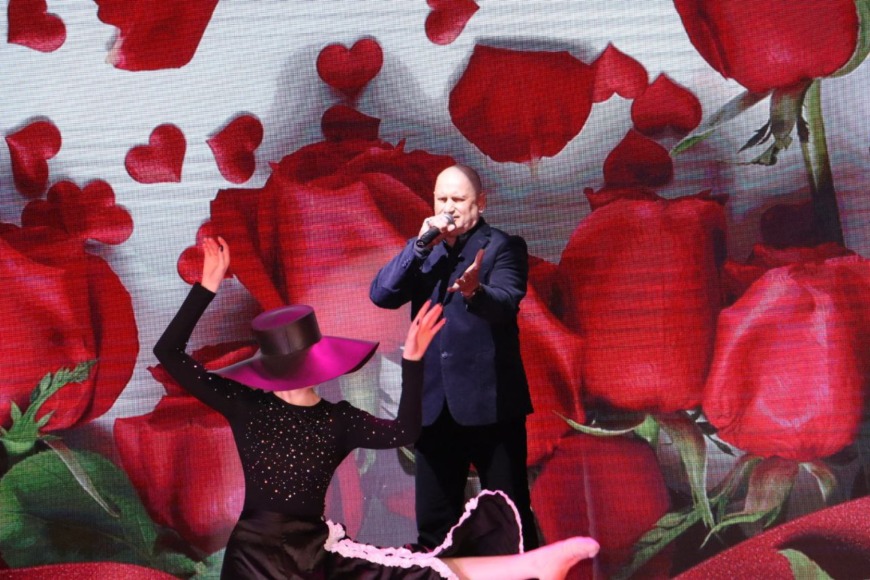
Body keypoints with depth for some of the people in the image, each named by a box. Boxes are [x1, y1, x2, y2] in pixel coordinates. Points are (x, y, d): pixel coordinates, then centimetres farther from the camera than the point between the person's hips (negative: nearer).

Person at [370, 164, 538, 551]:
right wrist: (421, 244, -10)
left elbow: (505, 303, -20)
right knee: (433, 524, 10)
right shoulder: (423, 253, 13)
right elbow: (380, 295, -1)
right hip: (434, 405, 5)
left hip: (490, 404, -4)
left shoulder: (503, 246, -2)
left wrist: (474, 291, -42)